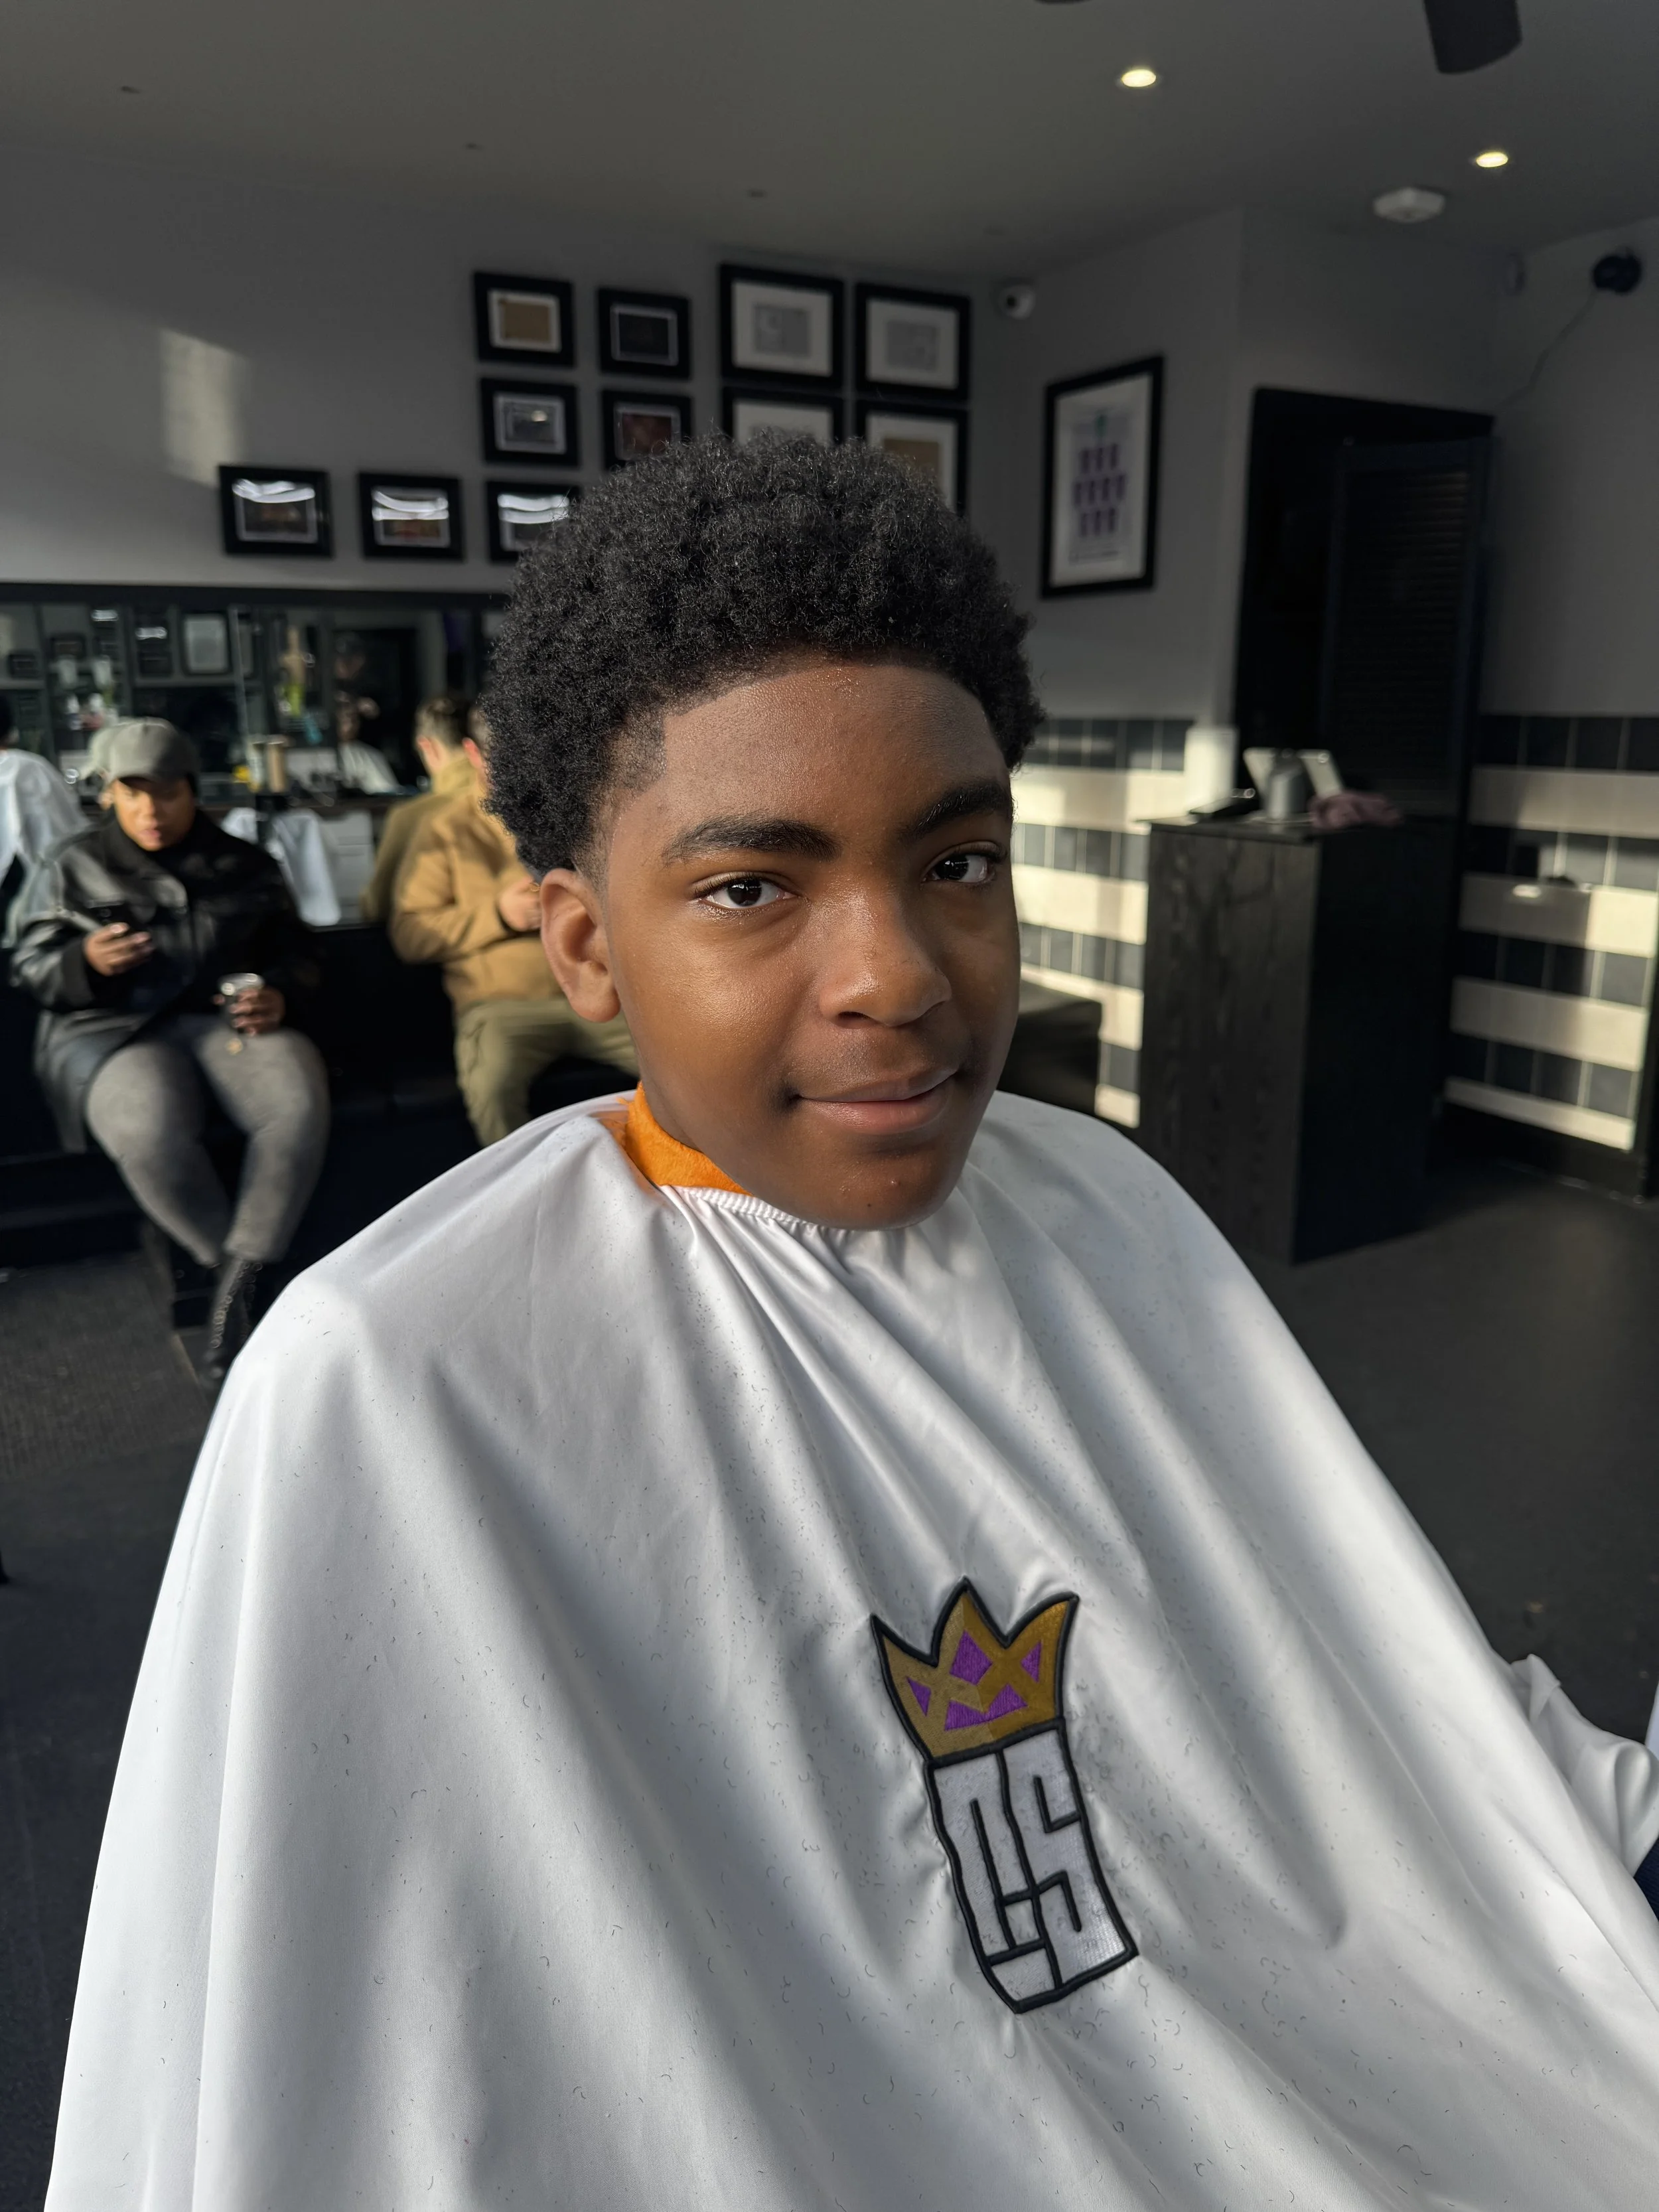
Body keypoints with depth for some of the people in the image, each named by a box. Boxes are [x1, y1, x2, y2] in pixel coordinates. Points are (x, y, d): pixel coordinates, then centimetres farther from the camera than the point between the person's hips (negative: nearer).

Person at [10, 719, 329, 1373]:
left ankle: (239, 1276, -25)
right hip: (113, 1030, -1)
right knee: (151, 1134, -37)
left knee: (300, 1106, -33)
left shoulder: (245, 866, 16)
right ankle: (234, 1268, -15)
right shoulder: (72, 868, 13)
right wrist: (86, 962, -14)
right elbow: (30, 967, 9)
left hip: (229, 1019, 2)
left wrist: (278, 993, -6)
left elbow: (293, 951, 18)